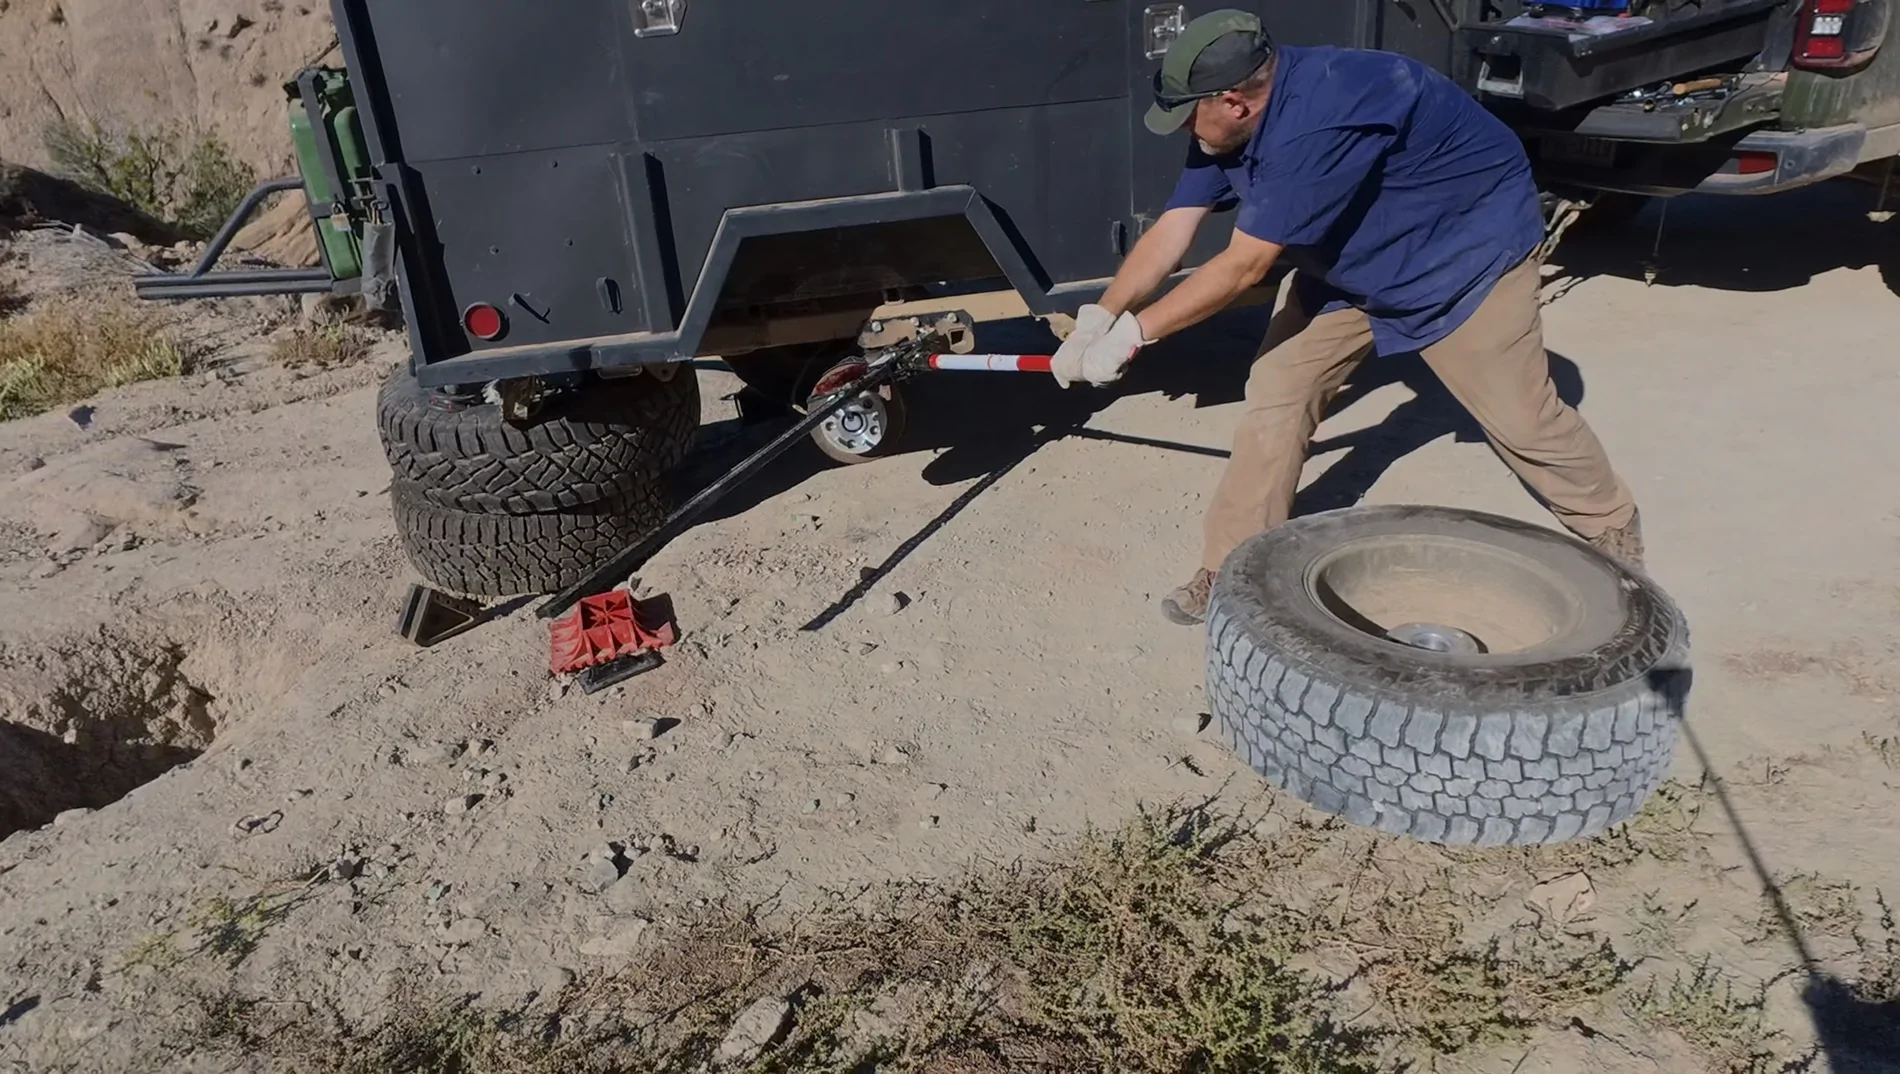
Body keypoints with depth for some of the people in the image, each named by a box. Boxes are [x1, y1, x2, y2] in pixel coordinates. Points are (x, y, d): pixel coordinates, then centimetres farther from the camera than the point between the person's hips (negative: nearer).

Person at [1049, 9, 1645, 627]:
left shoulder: (1320, 122, -38)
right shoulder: (1231, 124, -13)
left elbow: (1244, 266, -35)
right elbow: (1170, 234, -12)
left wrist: (1134, 332, -29)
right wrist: (1100, 317, -22)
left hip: (1472, 249, -7)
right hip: (1351, 265, 7)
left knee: (1521, 418, 0)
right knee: (1275, 397, -5)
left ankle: (1614, 532, 27)